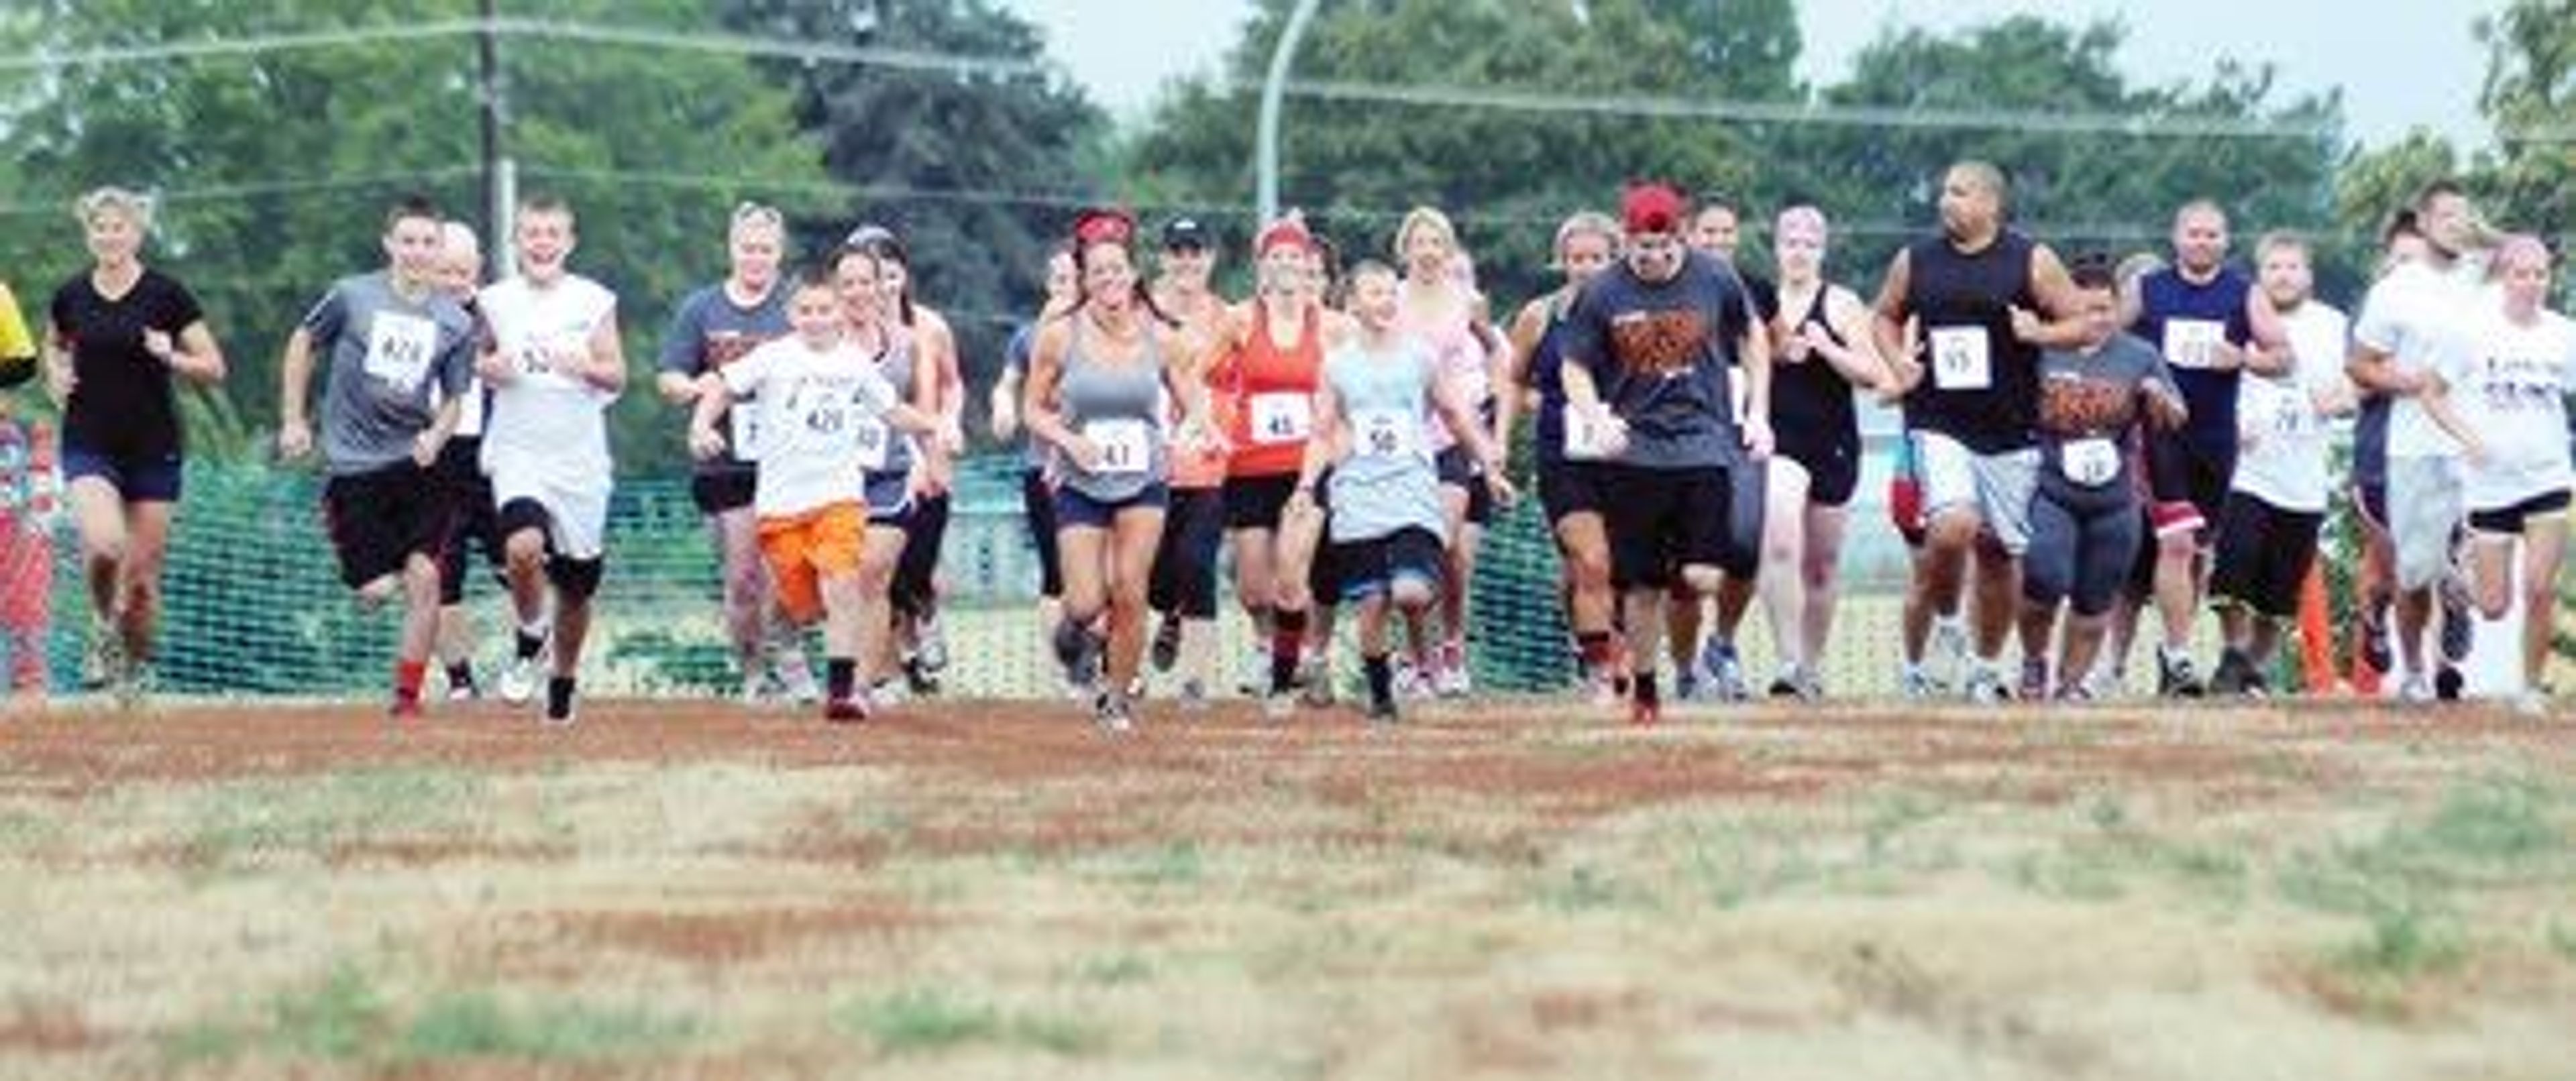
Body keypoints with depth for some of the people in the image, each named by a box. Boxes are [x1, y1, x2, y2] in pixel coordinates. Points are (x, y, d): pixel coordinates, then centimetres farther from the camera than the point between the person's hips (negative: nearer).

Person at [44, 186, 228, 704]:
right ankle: (103, 625, 6)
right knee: (103, 546, -24)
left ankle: (137, 666, 27)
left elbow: (214, 369, -1)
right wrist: (56, 376, 4)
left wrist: (171, 358, -19)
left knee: (142, 576, 2)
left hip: (153, 448, -1)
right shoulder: (71, 297, 3)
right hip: (89, 444, 1)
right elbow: (54, 345, 24)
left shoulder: (166, 295, -4)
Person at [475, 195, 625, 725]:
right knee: (523, 546, -28)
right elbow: (483, 361, 16)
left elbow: (617, 377, 2)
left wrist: (585, 367, -18)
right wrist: (489, 368, -7)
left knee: (576, 582, 8)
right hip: (518, 451, -1)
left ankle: (564, 681, 30)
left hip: (580, 457, 1)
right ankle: (531, 639, 0)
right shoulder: (497, 300, 4)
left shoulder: (593, 301, 1)